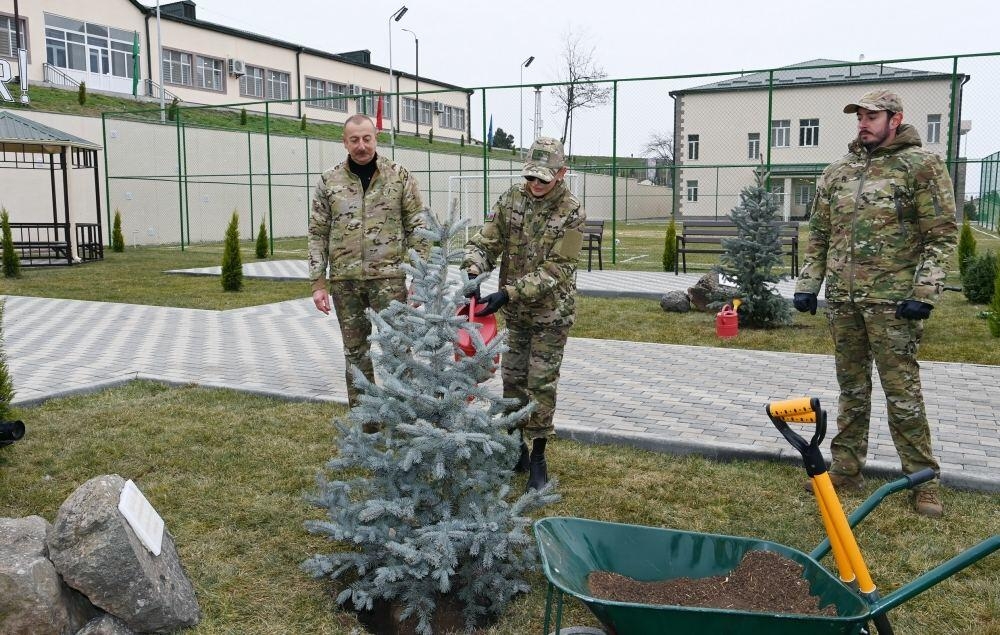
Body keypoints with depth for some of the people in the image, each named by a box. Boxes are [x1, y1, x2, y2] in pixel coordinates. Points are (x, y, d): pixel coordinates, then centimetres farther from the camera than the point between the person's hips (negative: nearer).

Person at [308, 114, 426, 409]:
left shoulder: (399, 176, 1)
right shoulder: (329, 181, 5)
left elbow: (416, 229, 1)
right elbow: (318, 234, 6)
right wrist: (318, 282, 1)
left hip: (388, 276, -2)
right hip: (344, 280, 2)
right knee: (355, 351, 11)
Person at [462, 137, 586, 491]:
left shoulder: (571, 213, -16)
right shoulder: (511, 200, -3)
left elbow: (555, 270, -21)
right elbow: (485, 242, -6)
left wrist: (507, 293, -29)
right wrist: (473, 271, -28)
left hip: (551, 312, -4)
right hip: (515, 311, 5)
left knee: (541, 383, -1)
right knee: (512, 378, 11)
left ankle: (537, 458, 11)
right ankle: (515, 448, 27)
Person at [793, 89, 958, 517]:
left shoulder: (922, 165, -2)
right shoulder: (838, 172, 14)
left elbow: (942, 234, -6)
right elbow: (819, 235, 17)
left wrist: (923, 292, -14)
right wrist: (808, 285, 10)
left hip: (892, 300, -5)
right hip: (842, 299, 5)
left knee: (902, 392, -2)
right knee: (851, 388, 12)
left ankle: (922, 480, 9)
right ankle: (846, 469, 21)